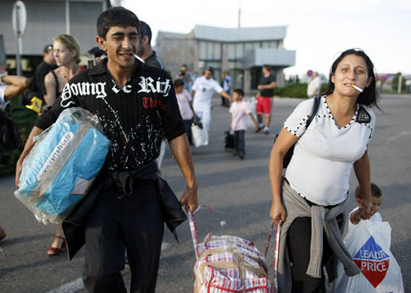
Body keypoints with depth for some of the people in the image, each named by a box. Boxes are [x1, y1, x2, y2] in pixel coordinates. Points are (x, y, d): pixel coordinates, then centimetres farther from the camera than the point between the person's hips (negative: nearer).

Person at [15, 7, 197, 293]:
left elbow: (176, 134, 1)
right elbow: (48, 122, 10)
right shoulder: (82, 85, -4)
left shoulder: (159, 81, -4)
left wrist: (191, 185, 1)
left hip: (145, 187, 1)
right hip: (102, 188, 0)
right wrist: (23, 161, -2)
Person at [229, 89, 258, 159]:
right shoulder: (233, 104, 3)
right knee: (236, 138, 14)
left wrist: (255, 123, -14)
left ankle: (242, 152, -17)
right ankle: (237, 150, 30)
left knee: (241, 138, -15)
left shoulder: (244, 105, -15)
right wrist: (232, 123, 19)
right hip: (235, 125, 6)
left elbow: (250, 114, -14)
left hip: (242, 126, -6)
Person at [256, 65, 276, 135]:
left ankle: (267, 128, 7)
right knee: (258, 112, 11)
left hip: (268, 97, -8)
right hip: (261, 97, 8)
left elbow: (273, 85, -27)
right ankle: (261, 125, 31)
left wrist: (263, 86, -31)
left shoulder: (272, 76, -10)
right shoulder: (263, 76, 14)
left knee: (267, 114, -3)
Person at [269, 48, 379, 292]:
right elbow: (278, 152, -11)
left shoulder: (368, 118, -4)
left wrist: (367, 197, 23)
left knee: (324, 262, 18)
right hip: (298, 204, -4)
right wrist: (276, 201, -11)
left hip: (334, 207, 5)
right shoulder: (309, 110, -18)